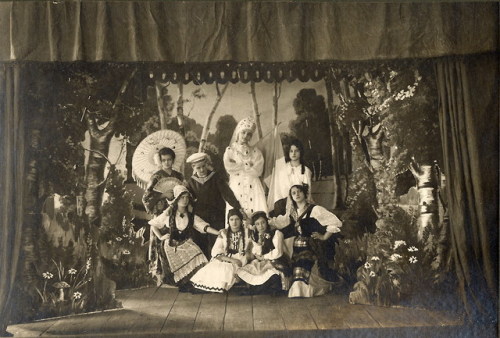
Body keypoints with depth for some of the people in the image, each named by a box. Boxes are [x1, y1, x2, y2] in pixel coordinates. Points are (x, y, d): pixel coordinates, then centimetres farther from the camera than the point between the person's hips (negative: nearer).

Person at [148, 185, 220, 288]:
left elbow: (204, 226, -11)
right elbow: (153, 225, 6)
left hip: (186, 245, 2)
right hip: (170, 246, -2)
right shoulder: (168, 215, -4)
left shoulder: (191, 217, 0)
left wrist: (219, 233, -24)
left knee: (198, 258, -19)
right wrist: (160, 237, -4)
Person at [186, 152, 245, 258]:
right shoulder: (191, 181, 7)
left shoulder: (215, 177, -2)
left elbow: (227, 193, -9)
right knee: (201, 246, 3)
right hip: (199, 219, 3)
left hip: (216, 218, -2)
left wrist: (238, 207, -18)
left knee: (215, 246, -4)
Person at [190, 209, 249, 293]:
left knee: (226, 270, -33)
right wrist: (231, 260, -14)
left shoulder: (246, 233, 6)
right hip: (222, 260, 2)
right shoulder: (223, 233, 9)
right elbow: (216, 252, -3)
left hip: (239, 263, -2)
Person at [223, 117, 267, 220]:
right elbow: (228, 167, -5)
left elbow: (258, 171, 0)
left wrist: (238, 167, 1)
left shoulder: (255, 152, 13)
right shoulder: (230, 150, 11)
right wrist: (248, 166, 1)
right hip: (236, 187, -1)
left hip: (253, 188, 1)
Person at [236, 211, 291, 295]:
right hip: (260, 264, 5)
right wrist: (259, 239, -13)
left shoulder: (276, 233, -5)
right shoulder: (254, 236, 9)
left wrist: (263, 257, -3)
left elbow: (278, 252, -12)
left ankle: (256, 289, -7)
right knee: (241, 272, -17)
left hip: (276, 263, -5)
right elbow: (257, 254, -1)